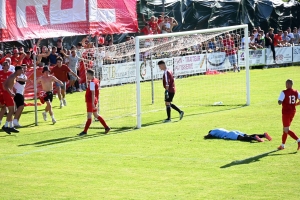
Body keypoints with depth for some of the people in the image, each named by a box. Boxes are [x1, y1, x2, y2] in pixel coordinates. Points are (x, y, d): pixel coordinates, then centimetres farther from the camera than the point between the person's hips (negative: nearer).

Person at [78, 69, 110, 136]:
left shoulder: (92, 82, -18)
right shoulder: (96, 81, 10)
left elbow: (93, 93, -22)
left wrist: (93, 103, -23)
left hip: (91, 101, -10)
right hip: (95, 101, 10)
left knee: (89, 116, -5)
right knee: (96, 115, 17)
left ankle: (85, 131, -1)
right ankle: (106, 127, 19)